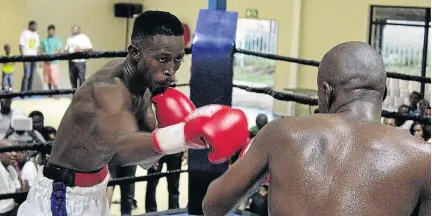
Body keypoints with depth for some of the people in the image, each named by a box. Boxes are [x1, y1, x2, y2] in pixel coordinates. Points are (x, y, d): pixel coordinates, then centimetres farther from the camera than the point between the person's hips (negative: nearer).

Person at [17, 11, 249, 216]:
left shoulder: (142, 82, -2)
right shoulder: (109, 87, -30)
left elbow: (145, 155, 1)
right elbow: (122, 148, -50)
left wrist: (169, 128, -19)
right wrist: (183, 135, -66)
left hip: (95, 192, 9)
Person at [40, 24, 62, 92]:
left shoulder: (57, 40, 3)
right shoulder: (44, 40, 15)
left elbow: (58, 50, -7)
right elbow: (41, 50, 11)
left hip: (54, 62, -5)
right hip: (46, 62, 5)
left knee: (54, 78, -11)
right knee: (47, 78, 6)